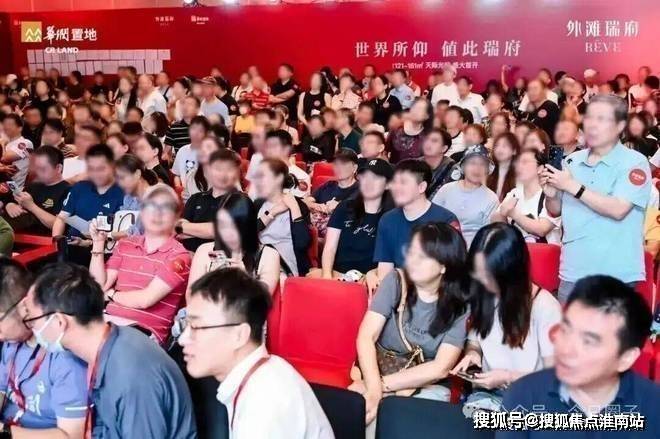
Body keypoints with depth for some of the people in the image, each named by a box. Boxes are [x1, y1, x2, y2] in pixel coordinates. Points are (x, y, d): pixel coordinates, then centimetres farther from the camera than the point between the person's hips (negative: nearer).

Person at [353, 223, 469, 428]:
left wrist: (382, 385, -21)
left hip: (428, 386, -1)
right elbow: (366, 337, -14)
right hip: (379, 372, 1)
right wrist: (373, 388, -30)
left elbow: (440, 368, -15)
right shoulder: (395, 281, -7)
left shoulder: (460, 305, -9)